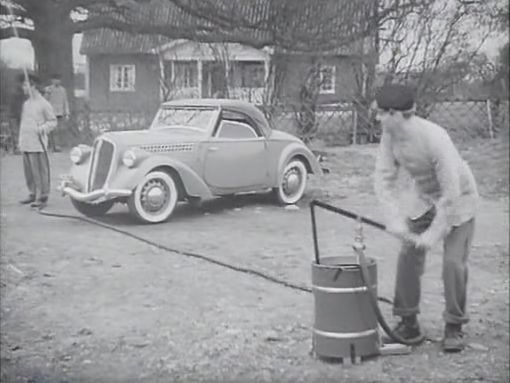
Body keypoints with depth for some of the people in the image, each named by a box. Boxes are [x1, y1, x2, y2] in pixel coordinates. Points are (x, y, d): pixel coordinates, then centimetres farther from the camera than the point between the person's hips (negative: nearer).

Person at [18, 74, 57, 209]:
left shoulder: (43, 104, -6)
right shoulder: (26, 104, 15)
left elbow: (53, 121, -3)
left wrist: (42, 128, -20)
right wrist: (20, 141, 18)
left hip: (37, 143, -7)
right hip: (25, 144, 7)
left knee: (40, 171, -5)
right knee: (28, 171, 11)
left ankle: (42, 197, -1)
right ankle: (33, 194, 21)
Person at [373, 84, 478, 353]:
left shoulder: (435, 140, -36)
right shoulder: (390, 134, -17)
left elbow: (451, 193, -32)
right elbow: (384, 177, -14)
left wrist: (435, 232, -26)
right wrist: (395, 219, -24)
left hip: (458, 199, -6)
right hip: (424, 198, 6)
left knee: (453, 262, -11)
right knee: (408, 256, 0)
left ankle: (454, 328, 7)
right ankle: (408, 325, 11)